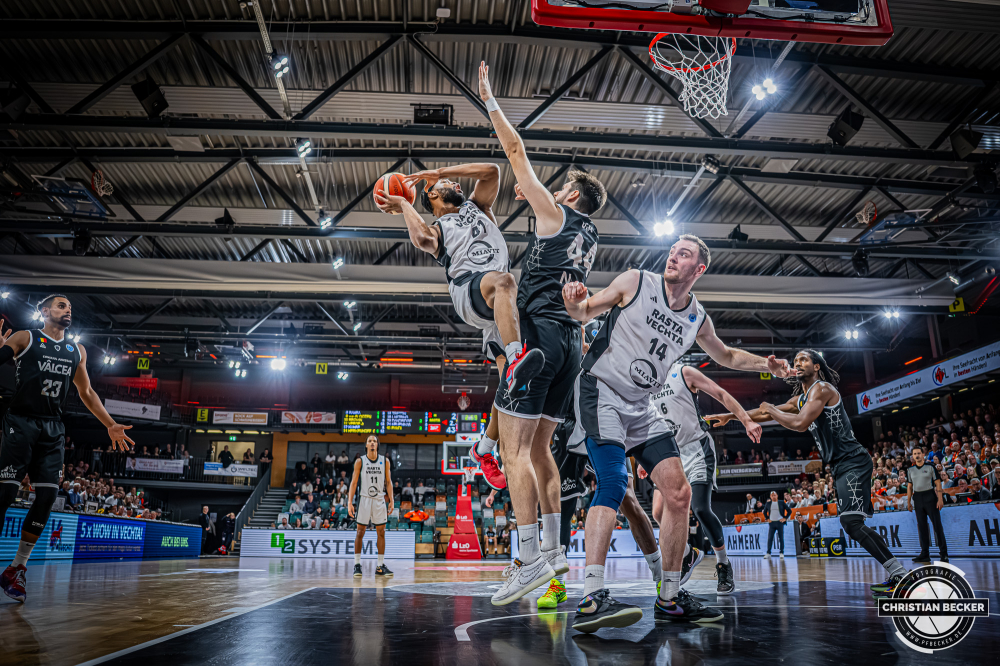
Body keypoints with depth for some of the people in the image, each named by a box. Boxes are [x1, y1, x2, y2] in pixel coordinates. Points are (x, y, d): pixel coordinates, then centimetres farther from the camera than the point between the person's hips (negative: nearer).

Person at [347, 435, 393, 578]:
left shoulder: (384, 461, 3)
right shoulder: (360, 461, -2)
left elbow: (388, 482, 6)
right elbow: (354, 482, -3)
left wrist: (391, 500, -2)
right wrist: (350, 502, -10)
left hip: (380, 500, 2)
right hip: (364, 499, -2)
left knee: (381, 532, 4)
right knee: (360, 532, 0)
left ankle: (380, 566, 10)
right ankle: (357, 565, 8)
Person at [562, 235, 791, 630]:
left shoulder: (698, 320, 9)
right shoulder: (635, 282, -4)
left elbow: (725, 356, 27)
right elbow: (584, 312, 1)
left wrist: (764, 365, 12)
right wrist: (572, 300, -22)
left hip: (642, 407, 7)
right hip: (602, 391, -6)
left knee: (678, 493, 0)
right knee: (613, 483, -26)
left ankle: (670, 600, 11)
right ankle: (591, 600, -30)